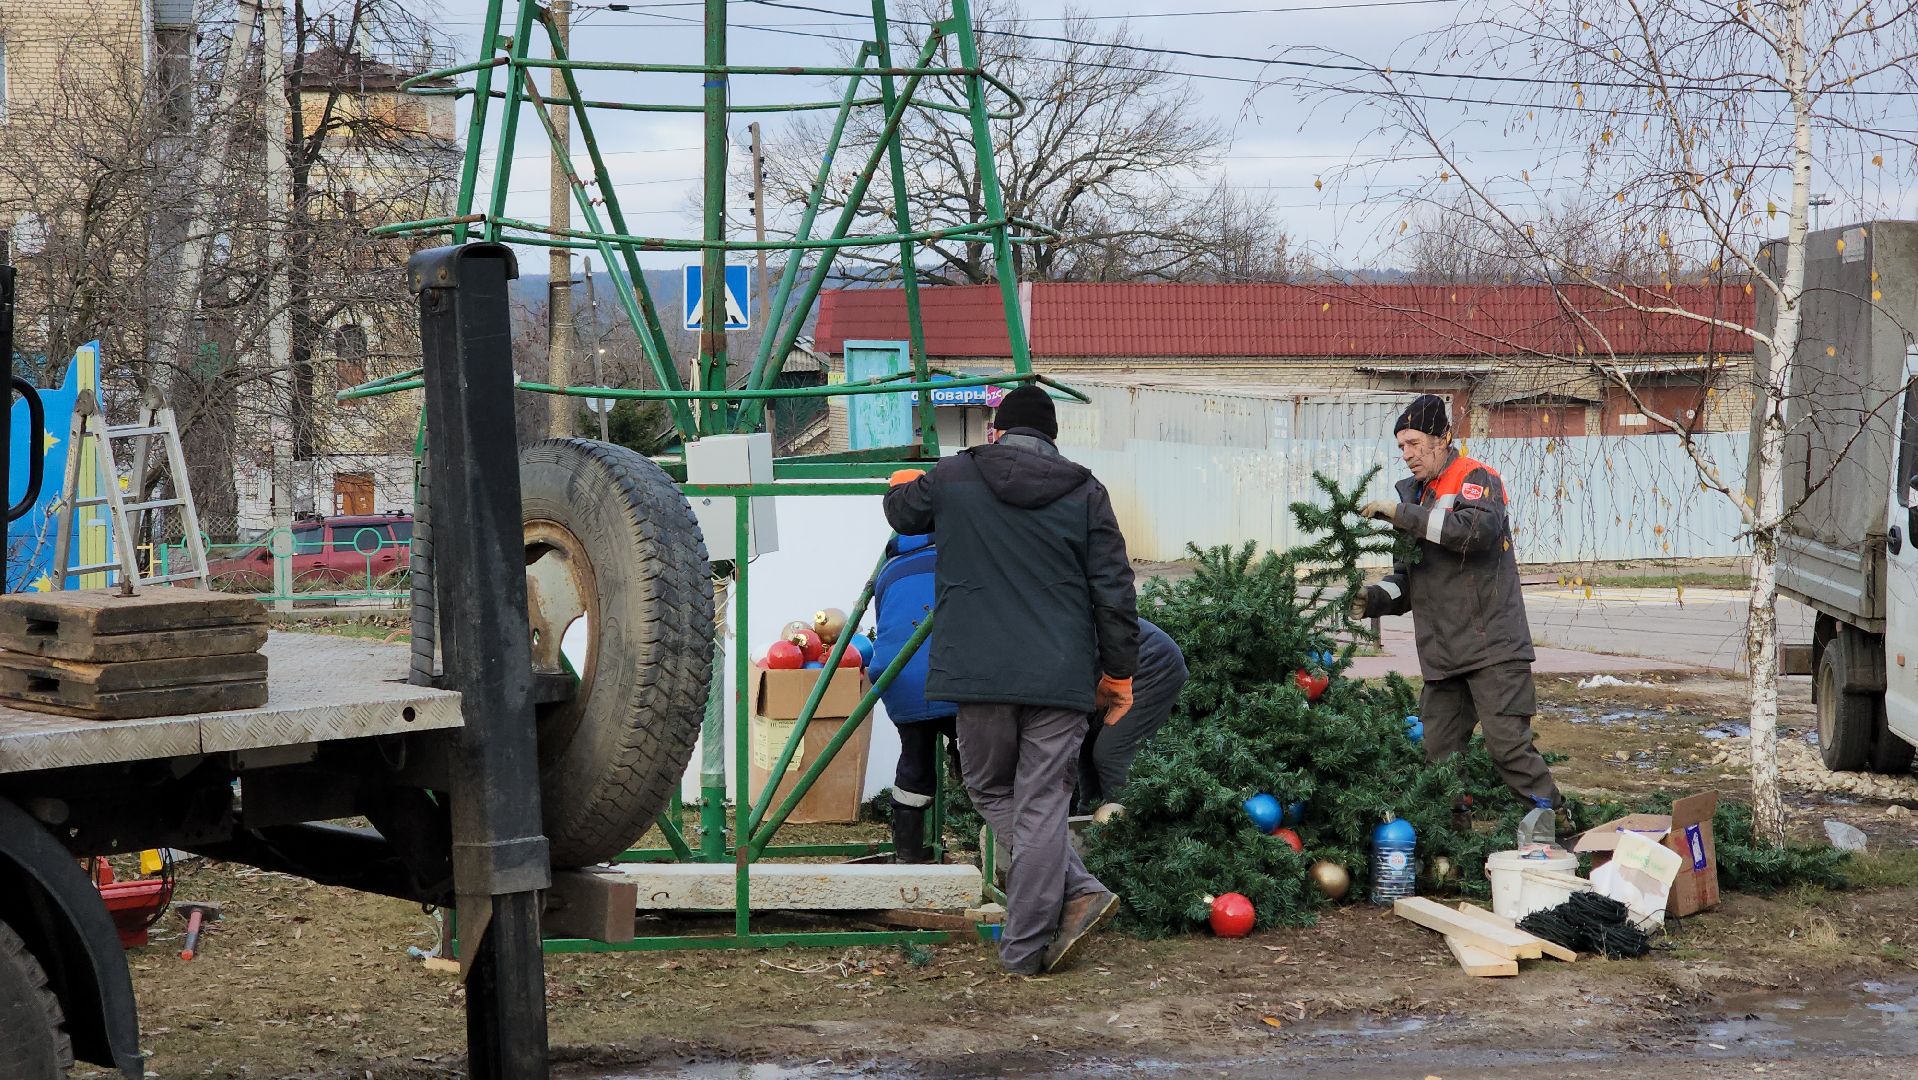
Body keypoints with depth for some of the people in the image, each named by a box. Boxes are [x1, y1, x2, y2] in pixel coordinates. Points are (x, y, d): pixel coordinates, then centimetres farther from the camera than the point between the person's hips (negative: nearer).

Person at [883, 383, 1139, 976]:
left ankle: (1077, 892, 4)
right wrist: (1119, 670, 14)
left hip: (979, 672, 0)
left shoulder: (953, 478, 4)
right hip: (1062, 677, 1)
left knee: (992, 791, 16)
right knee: (1042, 804, 5)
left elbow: (901, 511, 25)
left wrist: (903, 484, 49)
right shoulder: (1086, 493, 3)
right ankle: (1026, 946, 5)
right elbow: (1115, 591, 3)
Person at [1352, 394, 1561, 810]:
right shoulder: (1415, 494, 20)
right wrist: (1376, 598, 1)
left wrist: (1404, 514, -21)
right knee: (1438, 755, 7)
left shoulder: (1475, 478, -2)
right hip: (1441, 653, 8)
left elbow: (1479, 528, -25)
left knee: (1508, 744, -13)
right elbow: (1408, 575, 23)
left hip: (1491, 646, -8)